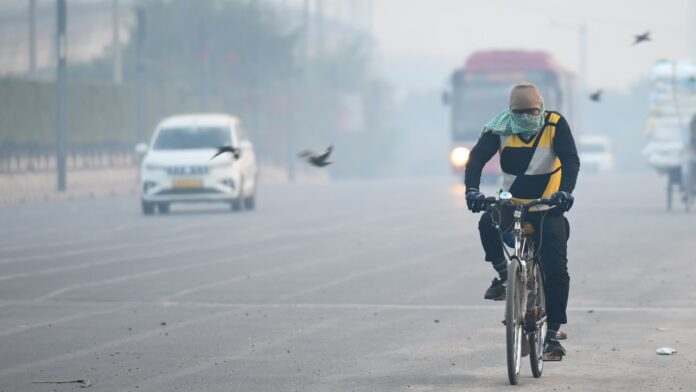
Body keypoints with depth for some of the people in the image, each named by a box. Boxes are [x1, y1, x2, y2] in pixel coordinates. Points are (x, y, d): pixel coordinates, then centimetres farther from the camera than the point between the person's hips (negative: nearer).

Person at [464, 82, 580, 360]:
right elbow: (477, 158, -18)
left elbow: (570, 160, -21)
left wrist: (565, 191, -39)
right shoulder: (500, 129, -10)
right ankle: (503, 273, -6)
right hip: (511, 202, 1)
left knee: (556, 269, -12)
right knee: (488, 224, -32)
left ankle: (554, 331, -2)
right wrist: (472, 190, -36)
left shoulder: (555, 125, -13)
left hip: (547, 207, -1)